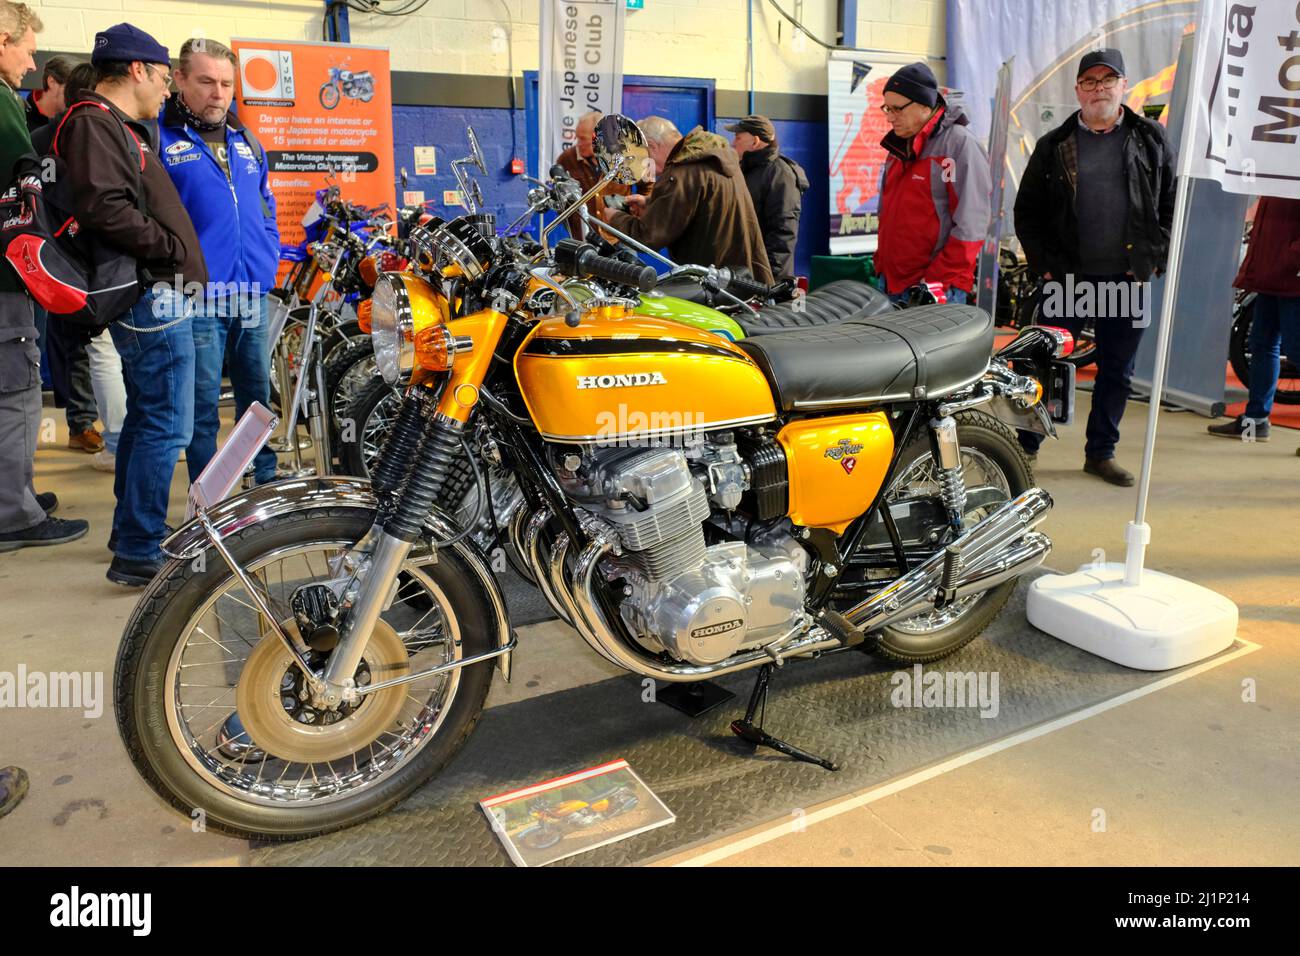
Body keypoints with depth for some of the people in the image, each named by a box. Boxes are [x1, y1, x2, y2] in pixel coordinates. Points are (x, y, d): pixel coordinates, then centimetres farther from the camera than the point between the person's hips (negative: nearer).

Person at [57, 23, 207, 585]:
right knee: (167, 426, -10)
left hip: (154, 296, 11)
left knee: (145, 417, 17)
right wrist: (174, 248, -16)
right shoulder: (93, 123, -9)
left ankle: (131, 532, 29)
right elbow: (102, 206, -24)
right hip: (153, 296, -11)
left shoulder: (119, 127, 23)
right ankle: (138, 554, -5)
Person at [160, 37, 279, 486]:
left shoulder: (247, 141, 16)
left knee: (258, 397, 14)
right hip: (196, 297, -5)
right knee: (202, 406, 1)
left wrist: (269, 260, 11)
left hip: (254, 293, 6)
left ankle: (268, 484, 28)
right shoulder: (158, 139, -3)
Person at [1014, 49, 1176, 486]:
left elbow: (1172, 204, 9)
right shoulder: (1054, 146, 6)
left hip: (1129, 280, 2)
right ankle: (1025, 446, 12)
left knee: (1117, 371, 9)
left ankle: (1101, 452, 21)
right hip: (1066, 278, -1)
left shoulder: (1151, 139, 9)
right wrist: (1045, 265, -4)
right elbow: (1027, 211, 5)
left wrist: (1152, 260, -2)